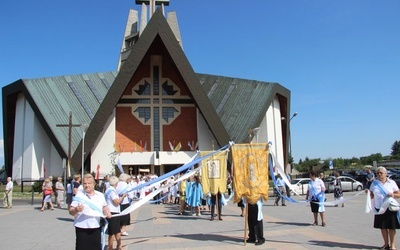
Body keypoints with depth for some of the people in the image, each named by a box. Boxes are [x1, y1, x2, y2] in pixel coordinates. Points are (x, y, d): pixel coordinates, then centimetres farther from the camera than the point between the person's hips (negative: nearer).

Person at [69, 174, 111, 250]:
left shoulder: (100, 195, 8)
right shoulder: (79, 195, -3)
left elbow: (104, 207, 20)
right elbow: (71, 211, -5)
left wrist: (107, 212, -1)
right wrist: (76, 210, -26)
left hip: (96, 228, 3)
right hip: (82, 228, -3)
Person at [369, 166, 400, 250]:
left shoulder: (391, 183, 2)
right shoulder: (374, 183, 6)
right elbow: (371, 196, 7)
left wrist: (393, 195, -16)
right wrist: (368, 193, -13)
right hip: (379, 208, 2)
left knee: (391, 227, 3)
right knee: (382, 227, 7)